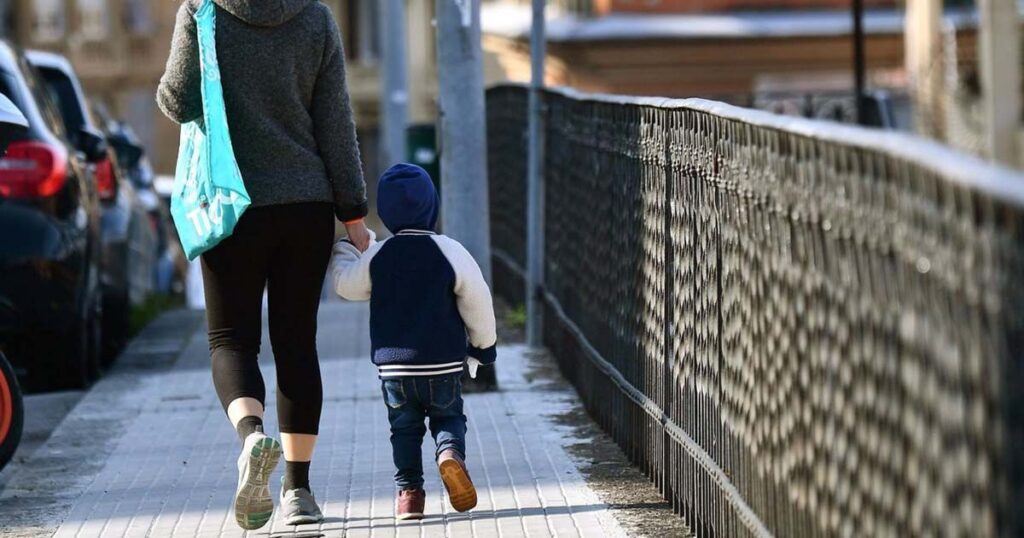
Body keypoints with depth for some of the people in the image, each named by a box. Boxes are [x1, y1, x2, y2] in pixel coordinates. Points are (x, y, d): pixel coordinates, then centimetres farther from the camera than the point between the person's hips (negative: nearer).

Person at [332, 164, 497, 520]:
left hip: (393, 364, 1)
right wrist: (484, 345, 12)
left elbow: (346, 285, 10)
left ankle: (408, 490, 2)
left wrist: (343, 251, 29)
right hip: (443, 364, -1)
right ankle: (451, 452, -16)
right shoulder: (450, 252, -7)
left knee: (404, 426, 13)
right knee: (448, 416, 14)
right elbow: (477, 302, -3)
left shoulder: (376, 256, -4)